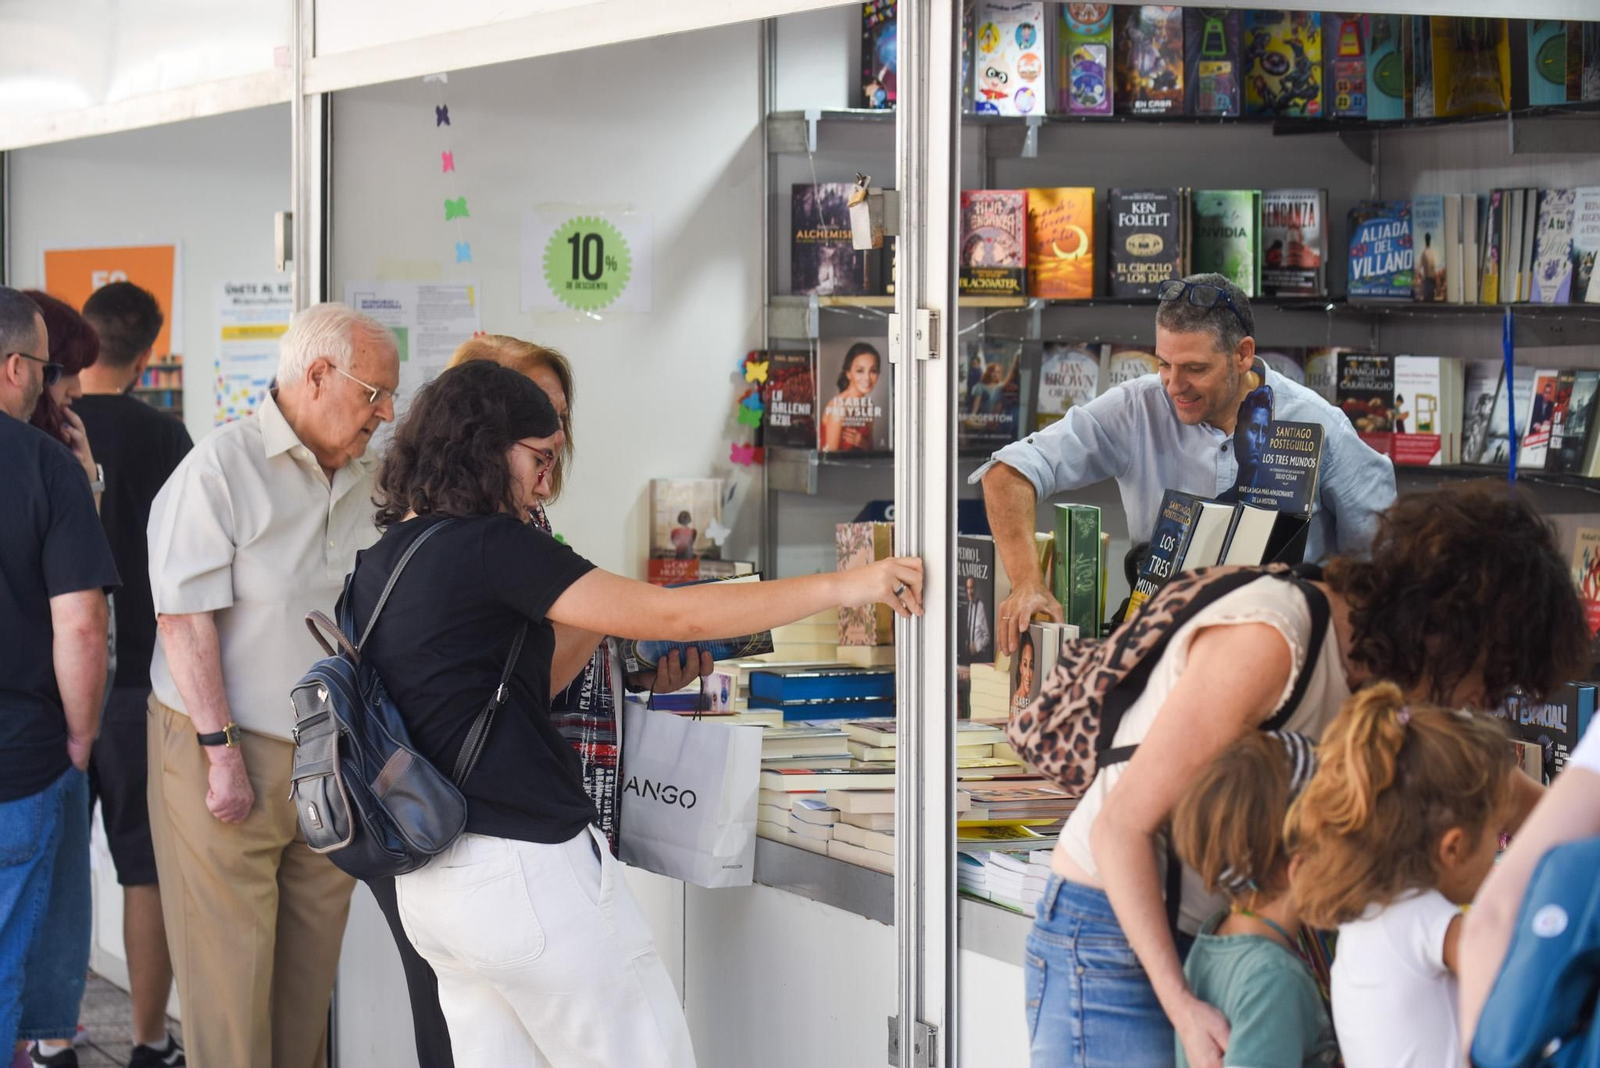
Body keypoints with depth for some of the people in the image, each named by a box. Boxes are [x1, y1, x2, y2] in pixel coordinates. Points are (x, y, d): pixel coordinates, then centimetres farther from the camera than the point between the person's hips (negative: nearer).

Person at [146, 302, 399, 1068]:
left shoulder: (363, 481, 10)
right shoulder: (221, 467, -10)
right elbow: (185, 618, -14)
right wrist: (221, 753, -17)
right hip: (227, 753, -6)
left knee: (312, 962, 9)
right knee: (231, 967, -2)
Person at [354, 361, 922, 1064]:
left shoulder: (378, 564, 12)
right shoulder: (488, 546, -14)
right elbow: (670, 617, -15)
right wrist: (842, 586, -11)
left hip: (426, 882, 9)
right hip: (524, 869, -9)